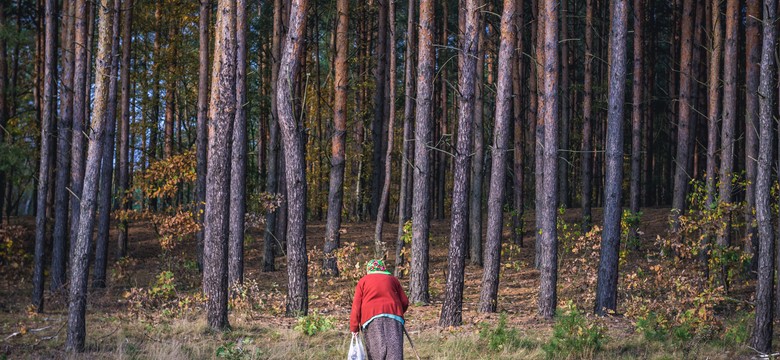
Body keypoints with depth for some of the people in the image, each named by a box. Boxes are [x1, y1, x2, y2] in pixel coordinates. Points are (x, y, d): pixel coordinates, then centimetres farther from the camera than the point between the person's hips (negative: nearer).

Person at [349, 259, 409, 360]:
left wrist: (354, 327, 6)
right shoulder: (392, 279, 20)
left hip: (372, 317, -1)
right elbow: (405, 301, 16)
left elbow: (356, 305, 7)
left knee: (376, 352, -4)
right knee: (394, 348, -8)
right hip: (393, 315, 1)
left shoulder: (363, 281, 15)